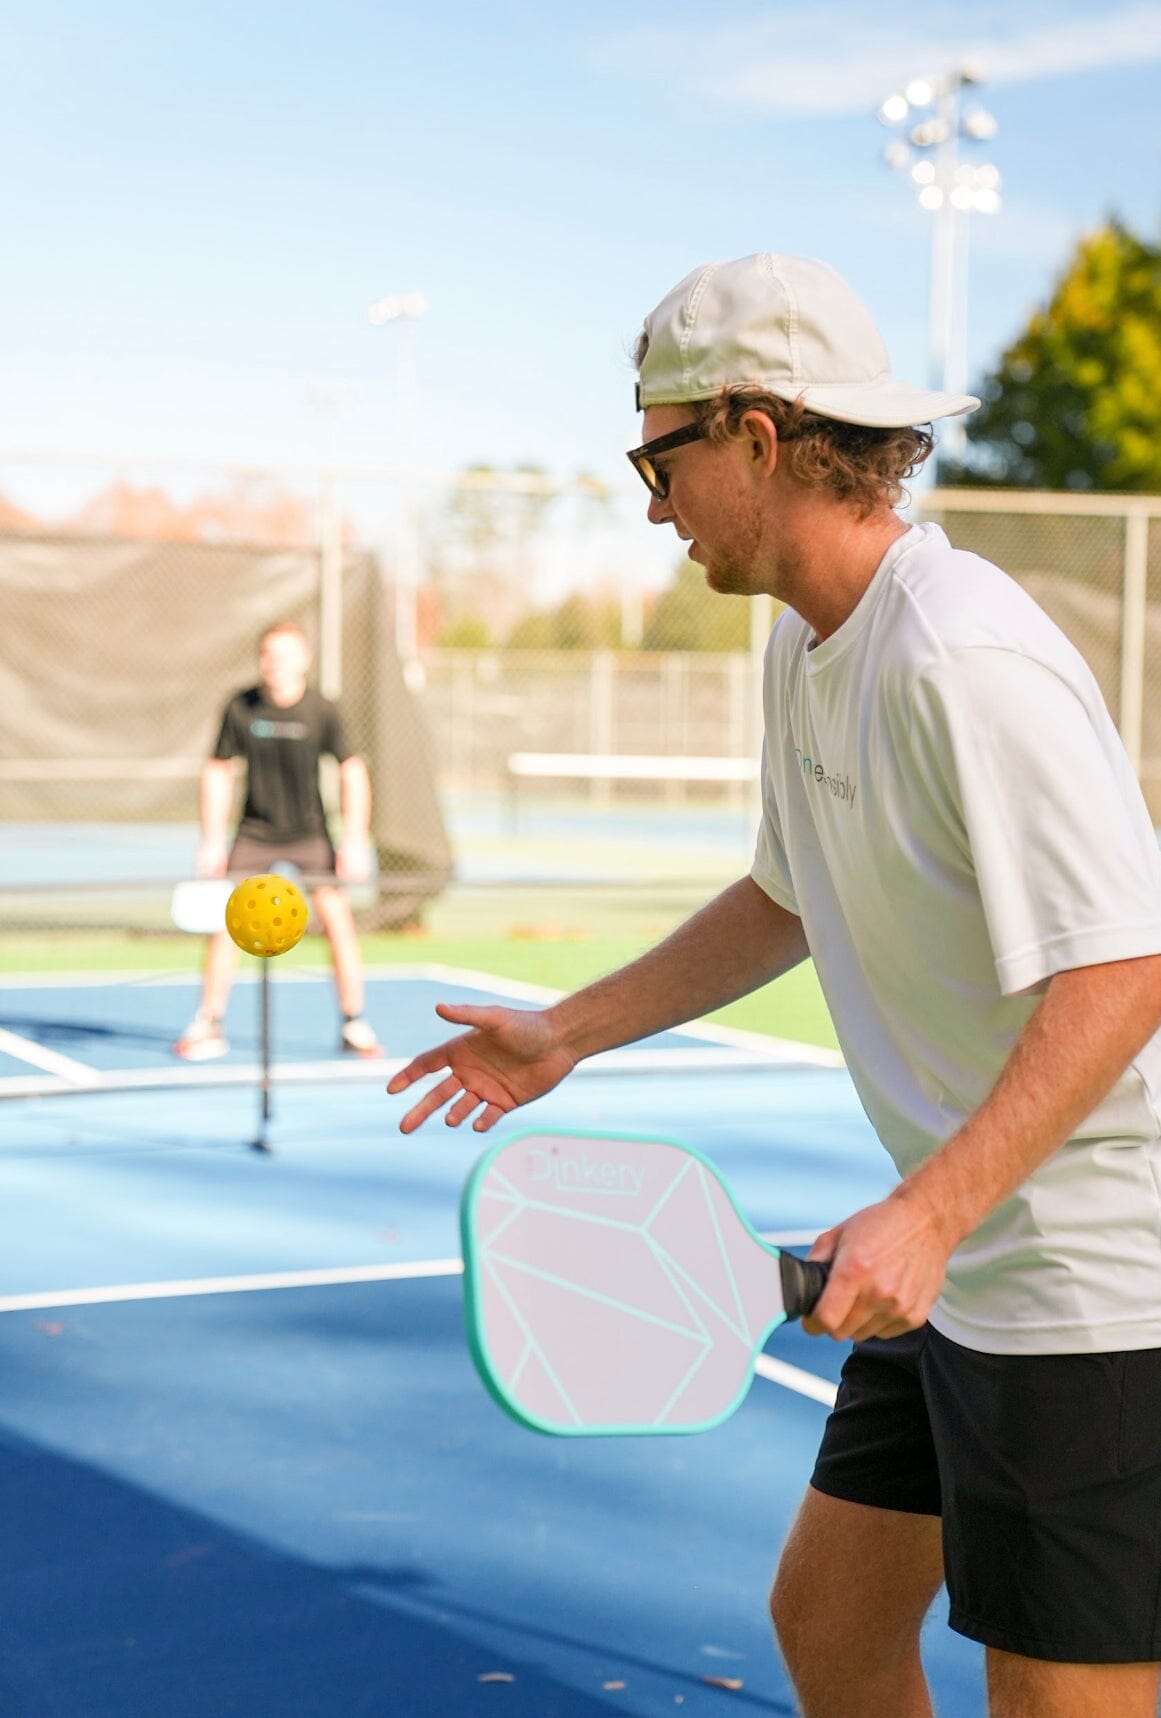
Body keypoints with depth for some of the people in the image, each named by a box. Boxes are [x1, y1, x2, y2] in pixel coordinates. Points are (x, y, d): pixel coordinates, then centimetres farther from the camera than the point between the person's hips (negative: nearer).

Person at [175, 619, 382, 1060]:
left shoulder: (321, 711, -12)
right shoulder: (240, 708, -10)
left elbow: (352, 772, -5)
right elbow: (218, 772, -1)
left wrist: (355, 842, -10)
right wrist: (212, 841, -4)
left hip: (309, 833, 0)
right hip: (254, 833, 1)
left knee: (337, 917, -9)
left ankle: (355, 1026, 4)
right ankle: (207, 1027, 7)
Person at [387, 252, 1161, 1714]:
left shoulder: (966, 660, -22)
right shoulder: (806, 650, 10)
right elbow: (789, 901, 24)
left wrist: (925, 1217, -34)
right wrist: (567, 1032, 21)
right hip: (959, 1264, 10)